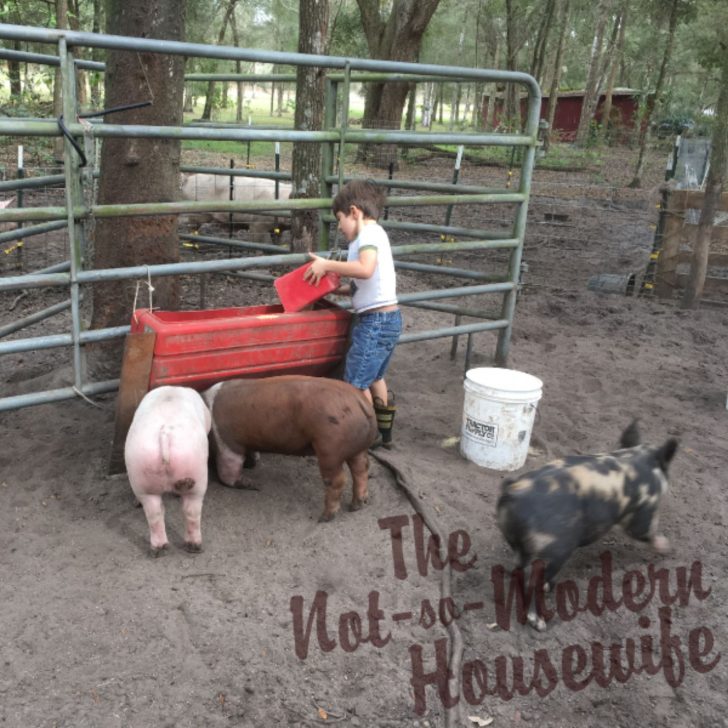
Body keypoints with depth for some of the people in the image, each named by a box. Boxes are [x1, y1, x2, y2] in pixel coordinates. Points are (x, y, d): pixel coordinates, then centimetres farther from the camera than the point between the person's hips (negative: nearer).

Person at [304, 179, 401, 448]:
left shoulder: (370, 232, -12)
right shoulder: (373, 234, 16)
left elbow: (365, 269, -31)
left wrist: (327, 265, -21)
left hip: (375, 321, -10)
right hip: (388, 318, 10)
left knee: (356, 383, -2)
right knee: (374, 379, 22)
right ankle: (384, 433, 34)